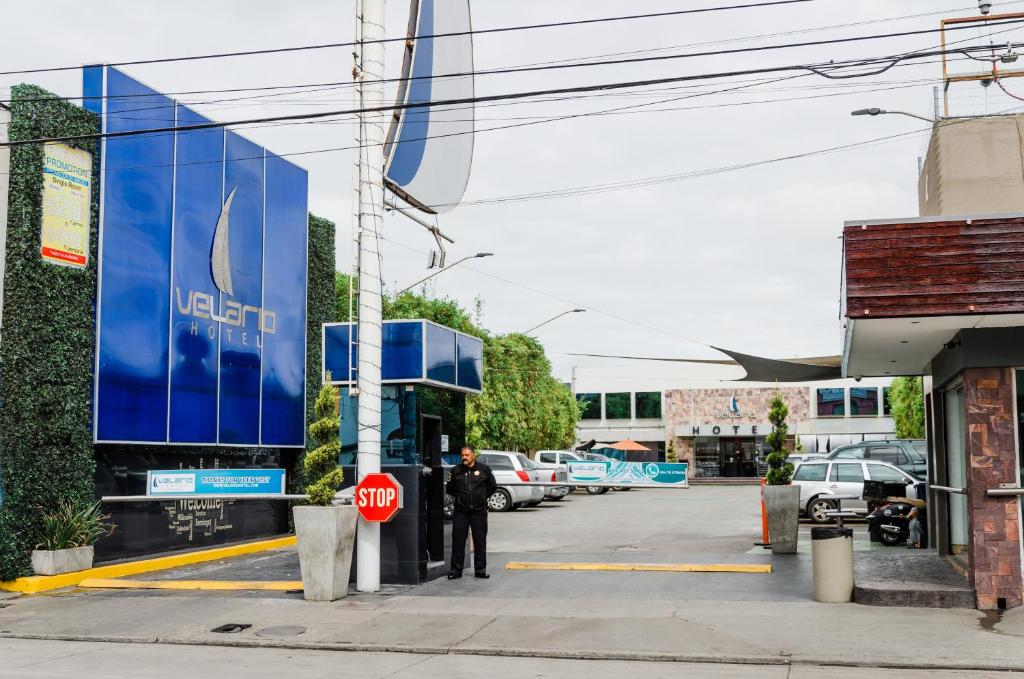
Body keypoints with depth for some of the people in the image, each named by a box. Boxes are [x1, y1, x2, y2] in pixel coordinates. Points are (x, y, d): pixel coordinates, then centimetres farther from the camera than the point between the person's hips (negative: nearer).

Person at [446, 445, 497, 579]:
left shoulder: (484, 469, 1)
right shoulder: (456, 470, 4)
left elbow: (493, 486, 12)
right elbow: (450, 488, 16)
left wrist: (483, 497, 7)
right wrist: (459, 497, 9)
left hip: (479, 511, -1)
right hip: (461, 512, 1)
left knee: (480, 541, 4)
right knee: (458, 540, 1)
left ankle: (480, 569, 13)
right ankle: (456, 569, 8)